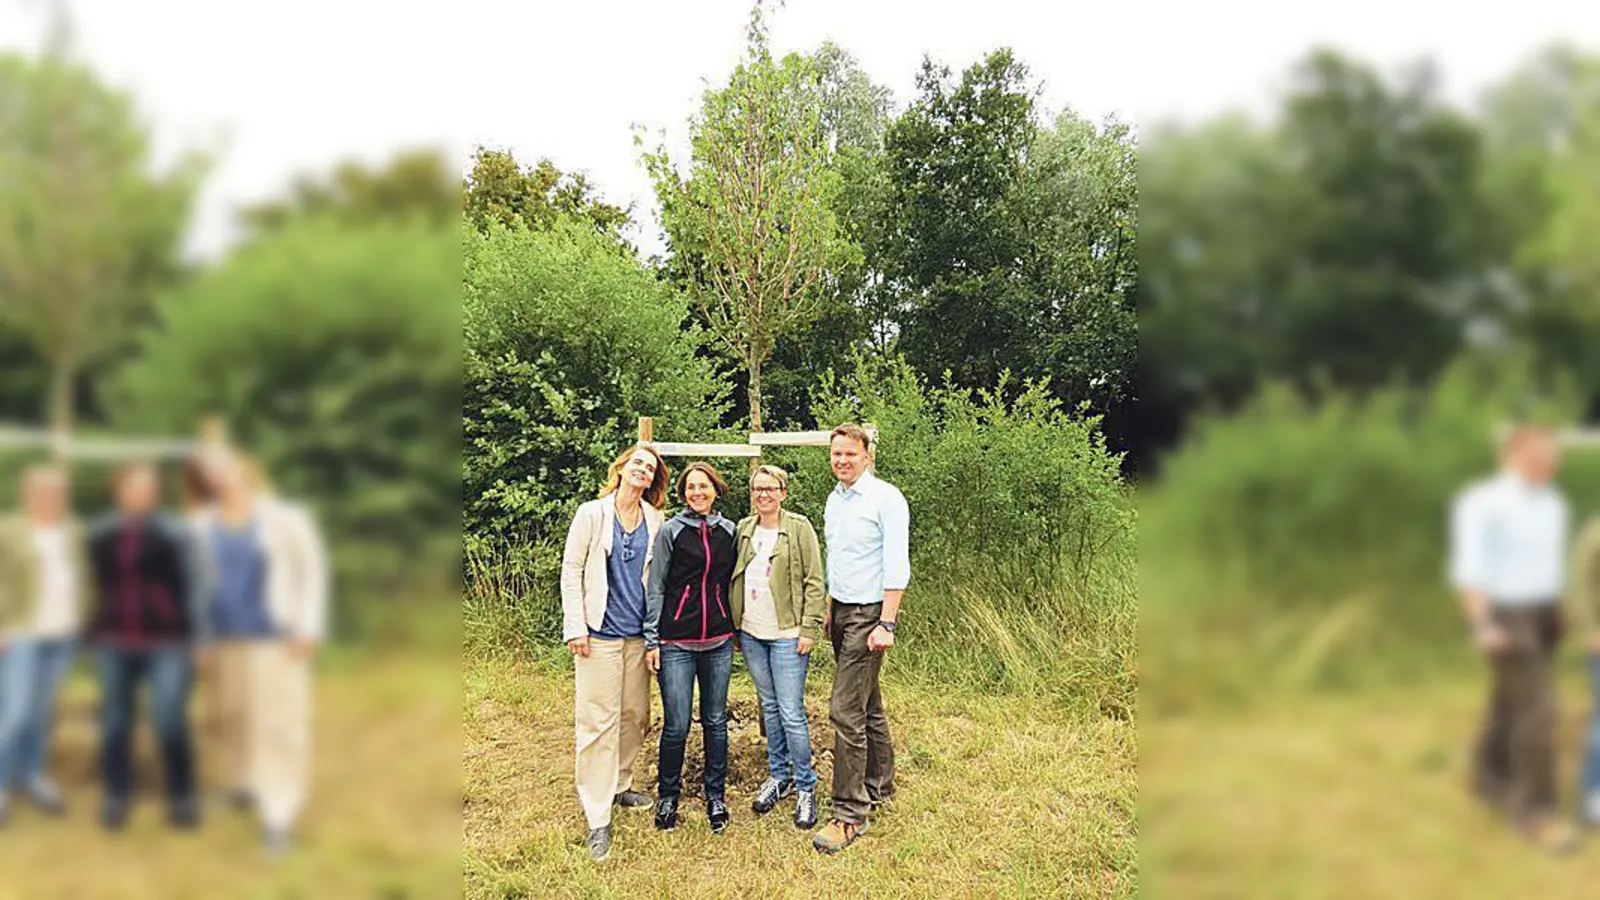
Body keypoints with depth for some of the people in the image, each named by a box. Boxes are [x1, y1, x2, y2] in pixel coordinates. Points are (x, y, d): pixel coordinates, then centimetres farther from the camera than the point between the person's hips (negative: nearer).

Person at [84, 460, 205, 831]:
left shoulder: (172, 533, -1)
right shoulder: (99, 535, 8)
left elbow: (191, 587, -1)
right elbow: (97, 587, 16)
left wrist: (197, 638, -4)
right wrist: (95, 634, 17)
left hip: (166, 641, -3)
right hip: (114, 642, 3)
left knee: (171, 723, -7)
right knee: (115, 722, 6)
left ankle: (182, 800, 6)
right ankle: (116, 799, 18)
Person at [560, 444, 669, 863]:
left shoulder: (655, 521, 7)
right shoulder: (592, 514, -3)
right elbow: (571, 569, -3)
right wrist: (575, 627, -8)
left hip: (639, 634, 4)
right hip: (599, 632, -4)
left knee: (635, 715, 13)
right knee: (598, 720, -4)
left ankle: (619, 785, 35)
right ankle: (598, 819, 1)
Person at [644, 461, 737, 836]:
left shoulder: (729, 531, 8)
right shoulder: (671, 531, -2)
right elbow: (656, 588, -1)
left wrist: (735, 628, 14)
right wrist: (651, 640, -4)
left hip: (719, 642, 3)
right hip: (677, 642, -3)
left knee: (716, 721, 9)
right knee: (677, 725, -3)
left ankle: (716, 796, 23)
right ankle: (667, 795, 17)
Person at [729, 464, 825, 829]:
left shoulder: (799, 528, -6)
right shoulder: (743, 529, 9)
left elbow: (814, 582, -7)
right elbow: (735, 580, 15)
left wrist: (809, 629, -11)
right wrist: (734, 627, 12)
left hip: (787, 635, -5)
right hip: (751, 635, 5)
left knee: (791, 712, -5)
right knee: (769, 707, 15)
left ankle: (805, 787, 8)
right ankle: (778, 776, 27)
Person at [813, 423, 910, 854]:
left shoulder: (886, 498, -12)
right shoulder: (833, 500, 13)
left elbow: (897, 566, -16)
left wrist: (886, 623, -20)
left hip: (869, 614, -8)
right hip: (841, 611, 8)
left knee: (846, 710, -12)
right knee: (868, 705, 18)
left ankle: (850, 814, -6)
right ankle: (879, 785, 31)